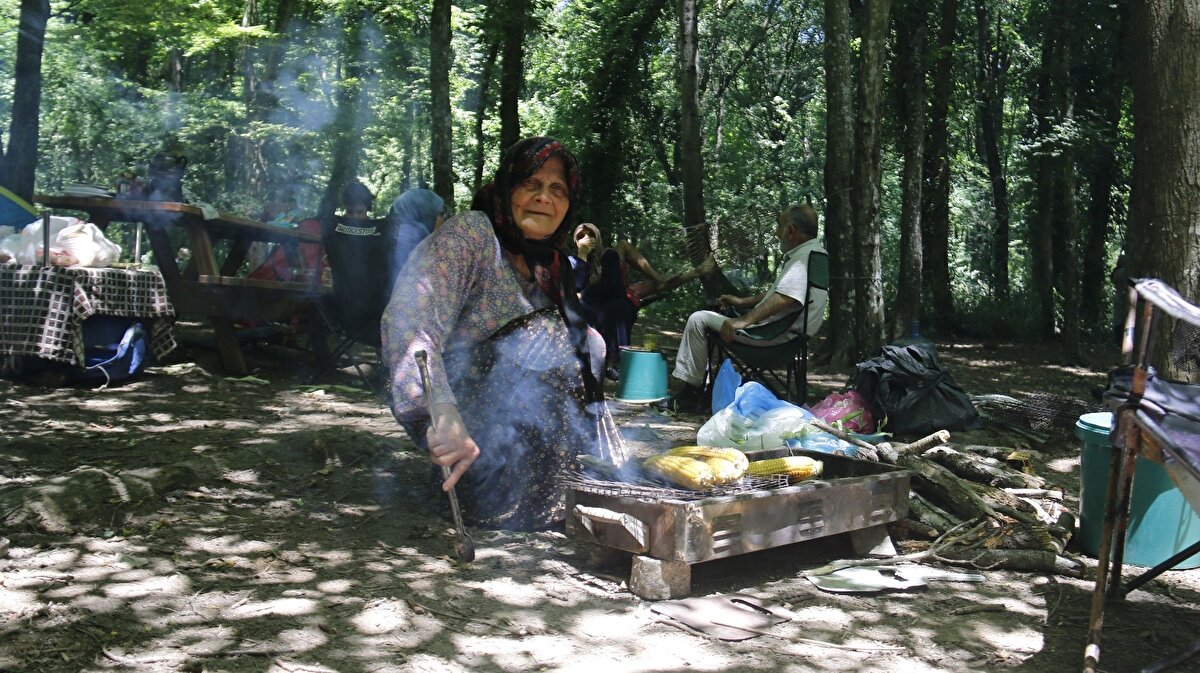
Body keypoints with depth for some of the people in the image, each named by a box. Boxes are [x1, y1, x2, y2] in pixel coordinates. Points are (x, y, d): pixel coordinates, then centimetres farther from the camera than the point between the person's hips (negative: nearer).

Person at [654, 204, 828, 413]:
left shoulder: (805, 256, -19)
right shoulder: (812, 253, 16)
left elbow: (785, 298, -33)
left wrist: (745, 321, -31)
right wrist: (742, 302, 24)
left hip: (777, 334, -12)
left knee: (698, 320, -7)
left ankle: (691, 390, 1)